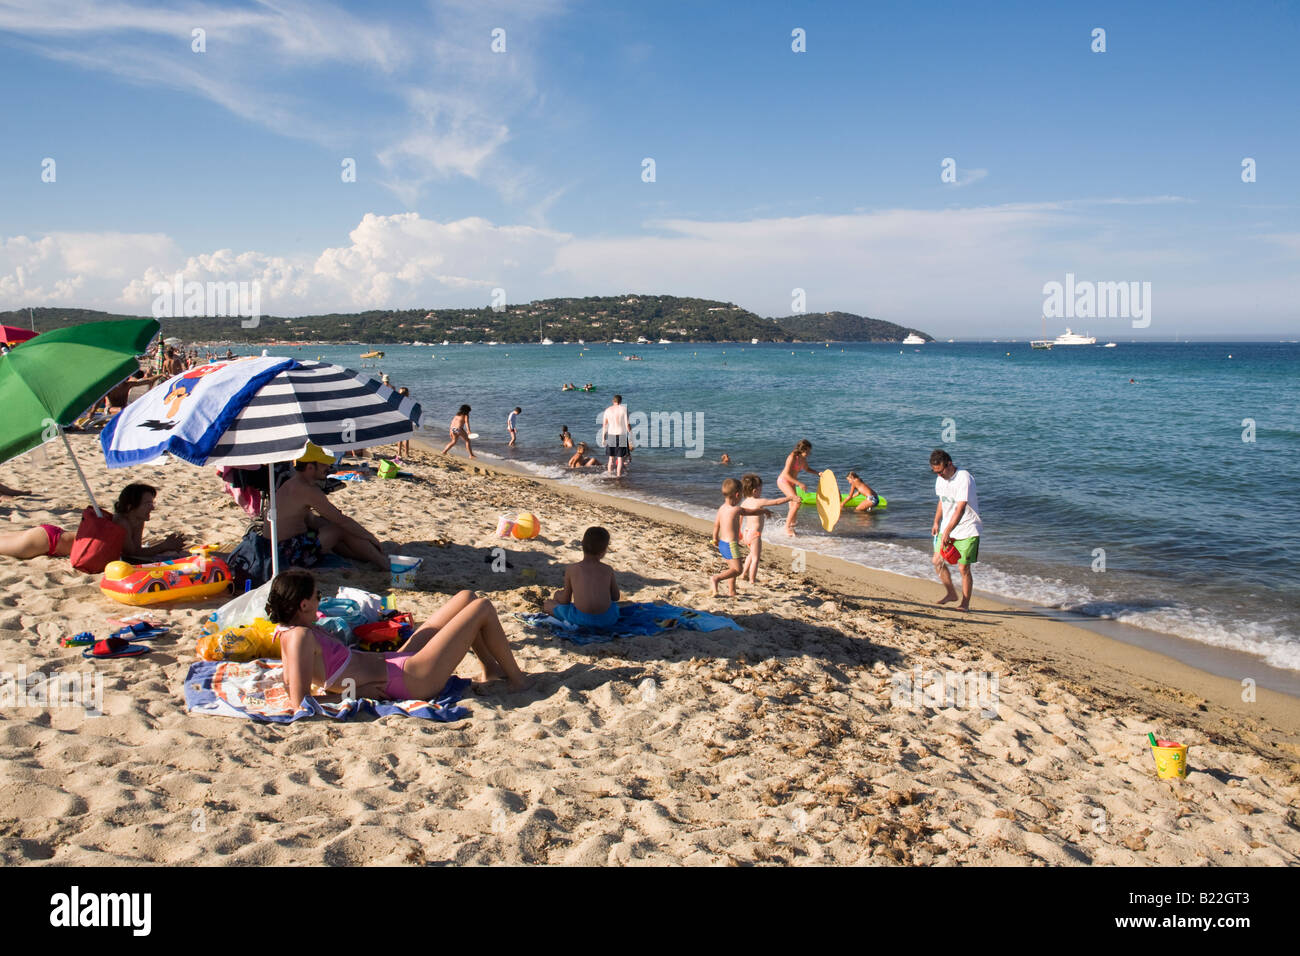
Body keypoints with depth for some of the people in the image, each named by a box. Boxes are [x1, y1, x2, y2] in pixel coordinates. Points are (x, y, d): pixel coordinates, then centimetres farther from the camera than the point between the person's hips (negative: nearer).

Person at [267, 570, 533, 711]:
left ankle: (491, 669, 31)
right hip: (413, 680, -11)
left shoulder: (290, 629, 3)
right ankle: (516, 678, 16)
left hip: (395, 660, 11)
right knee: (482, 607, -3)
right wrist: (355, 693, -24)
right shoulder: (300, 636, -24)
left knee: (467, 597, 16)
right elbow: (300, 703, -31)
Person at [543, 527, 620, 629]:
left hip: (580, 619, -2)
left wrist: (558, 596, 32)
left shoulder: (571, 569, 2)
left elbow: (565, 600, 8)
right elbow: (616, 597, 15)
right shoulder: (608, 570, 5)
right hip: (607, 620, 2)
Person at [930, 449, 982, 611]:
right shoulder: (940, 479, 3)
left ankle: (965, 603, 12)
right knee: (937, 561, 3)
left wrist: (947, 531, -32)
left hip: (967, 529, -7)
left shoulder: (964, 478, -21)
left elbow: (960, 509, -27)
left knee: (964, 567, -4)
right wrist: (936, 522, 13)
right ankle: (951, 593, 24)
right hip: (947, 527, 7)